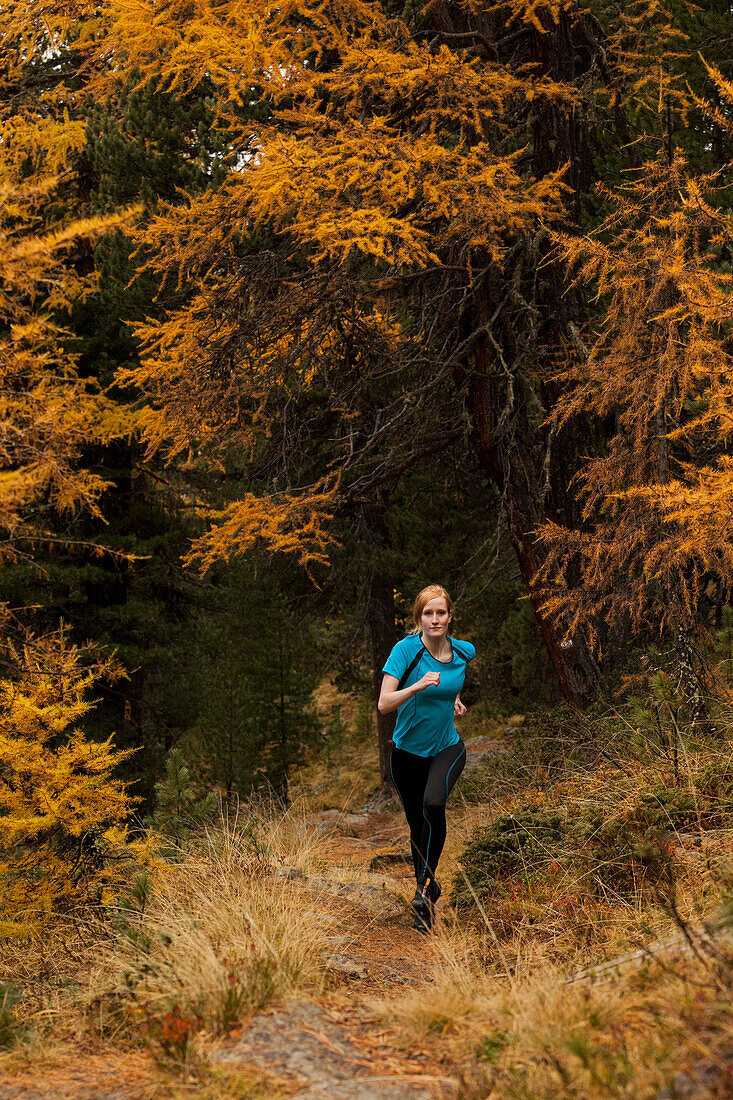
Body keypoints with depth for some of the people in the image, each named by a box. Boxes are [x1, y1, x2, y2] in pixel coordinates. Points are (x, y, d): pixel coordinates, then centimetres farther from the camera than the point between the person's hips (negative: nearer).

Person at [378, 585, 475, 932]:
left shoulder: (464, 652, -5)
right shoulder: (406, 650, -16)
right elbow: (384, 704, -23)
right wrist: (418, 686, -36)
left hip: (447, 748, 0)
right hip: (408, 750, 0)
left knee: (433, 804, -29)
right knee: (417, 825, 8)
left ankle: (425, 886, -19)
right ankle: (427, 897, 31)